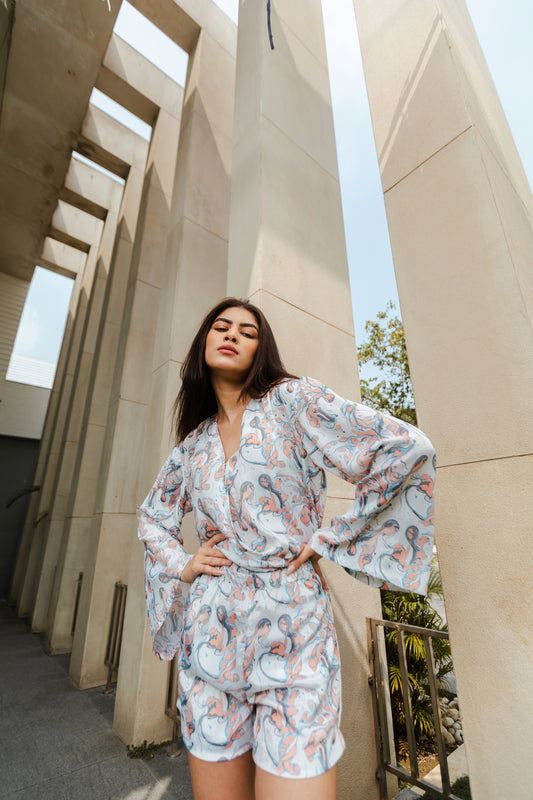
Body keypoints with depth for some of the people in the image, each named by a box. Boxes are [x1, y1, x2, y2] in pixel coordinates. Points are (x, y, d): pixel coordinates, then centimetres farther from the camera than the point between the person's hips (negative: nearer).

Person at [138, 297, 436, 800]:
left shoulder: (291, 401, -7)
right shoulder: (193, 442, 7)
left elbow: (408, 450, -13)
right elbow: (153, 517, 23)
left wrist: (329, 538, -10)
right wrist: (180, 566, 4)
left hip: (290, 634, -4)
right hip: (208, 639, 4)